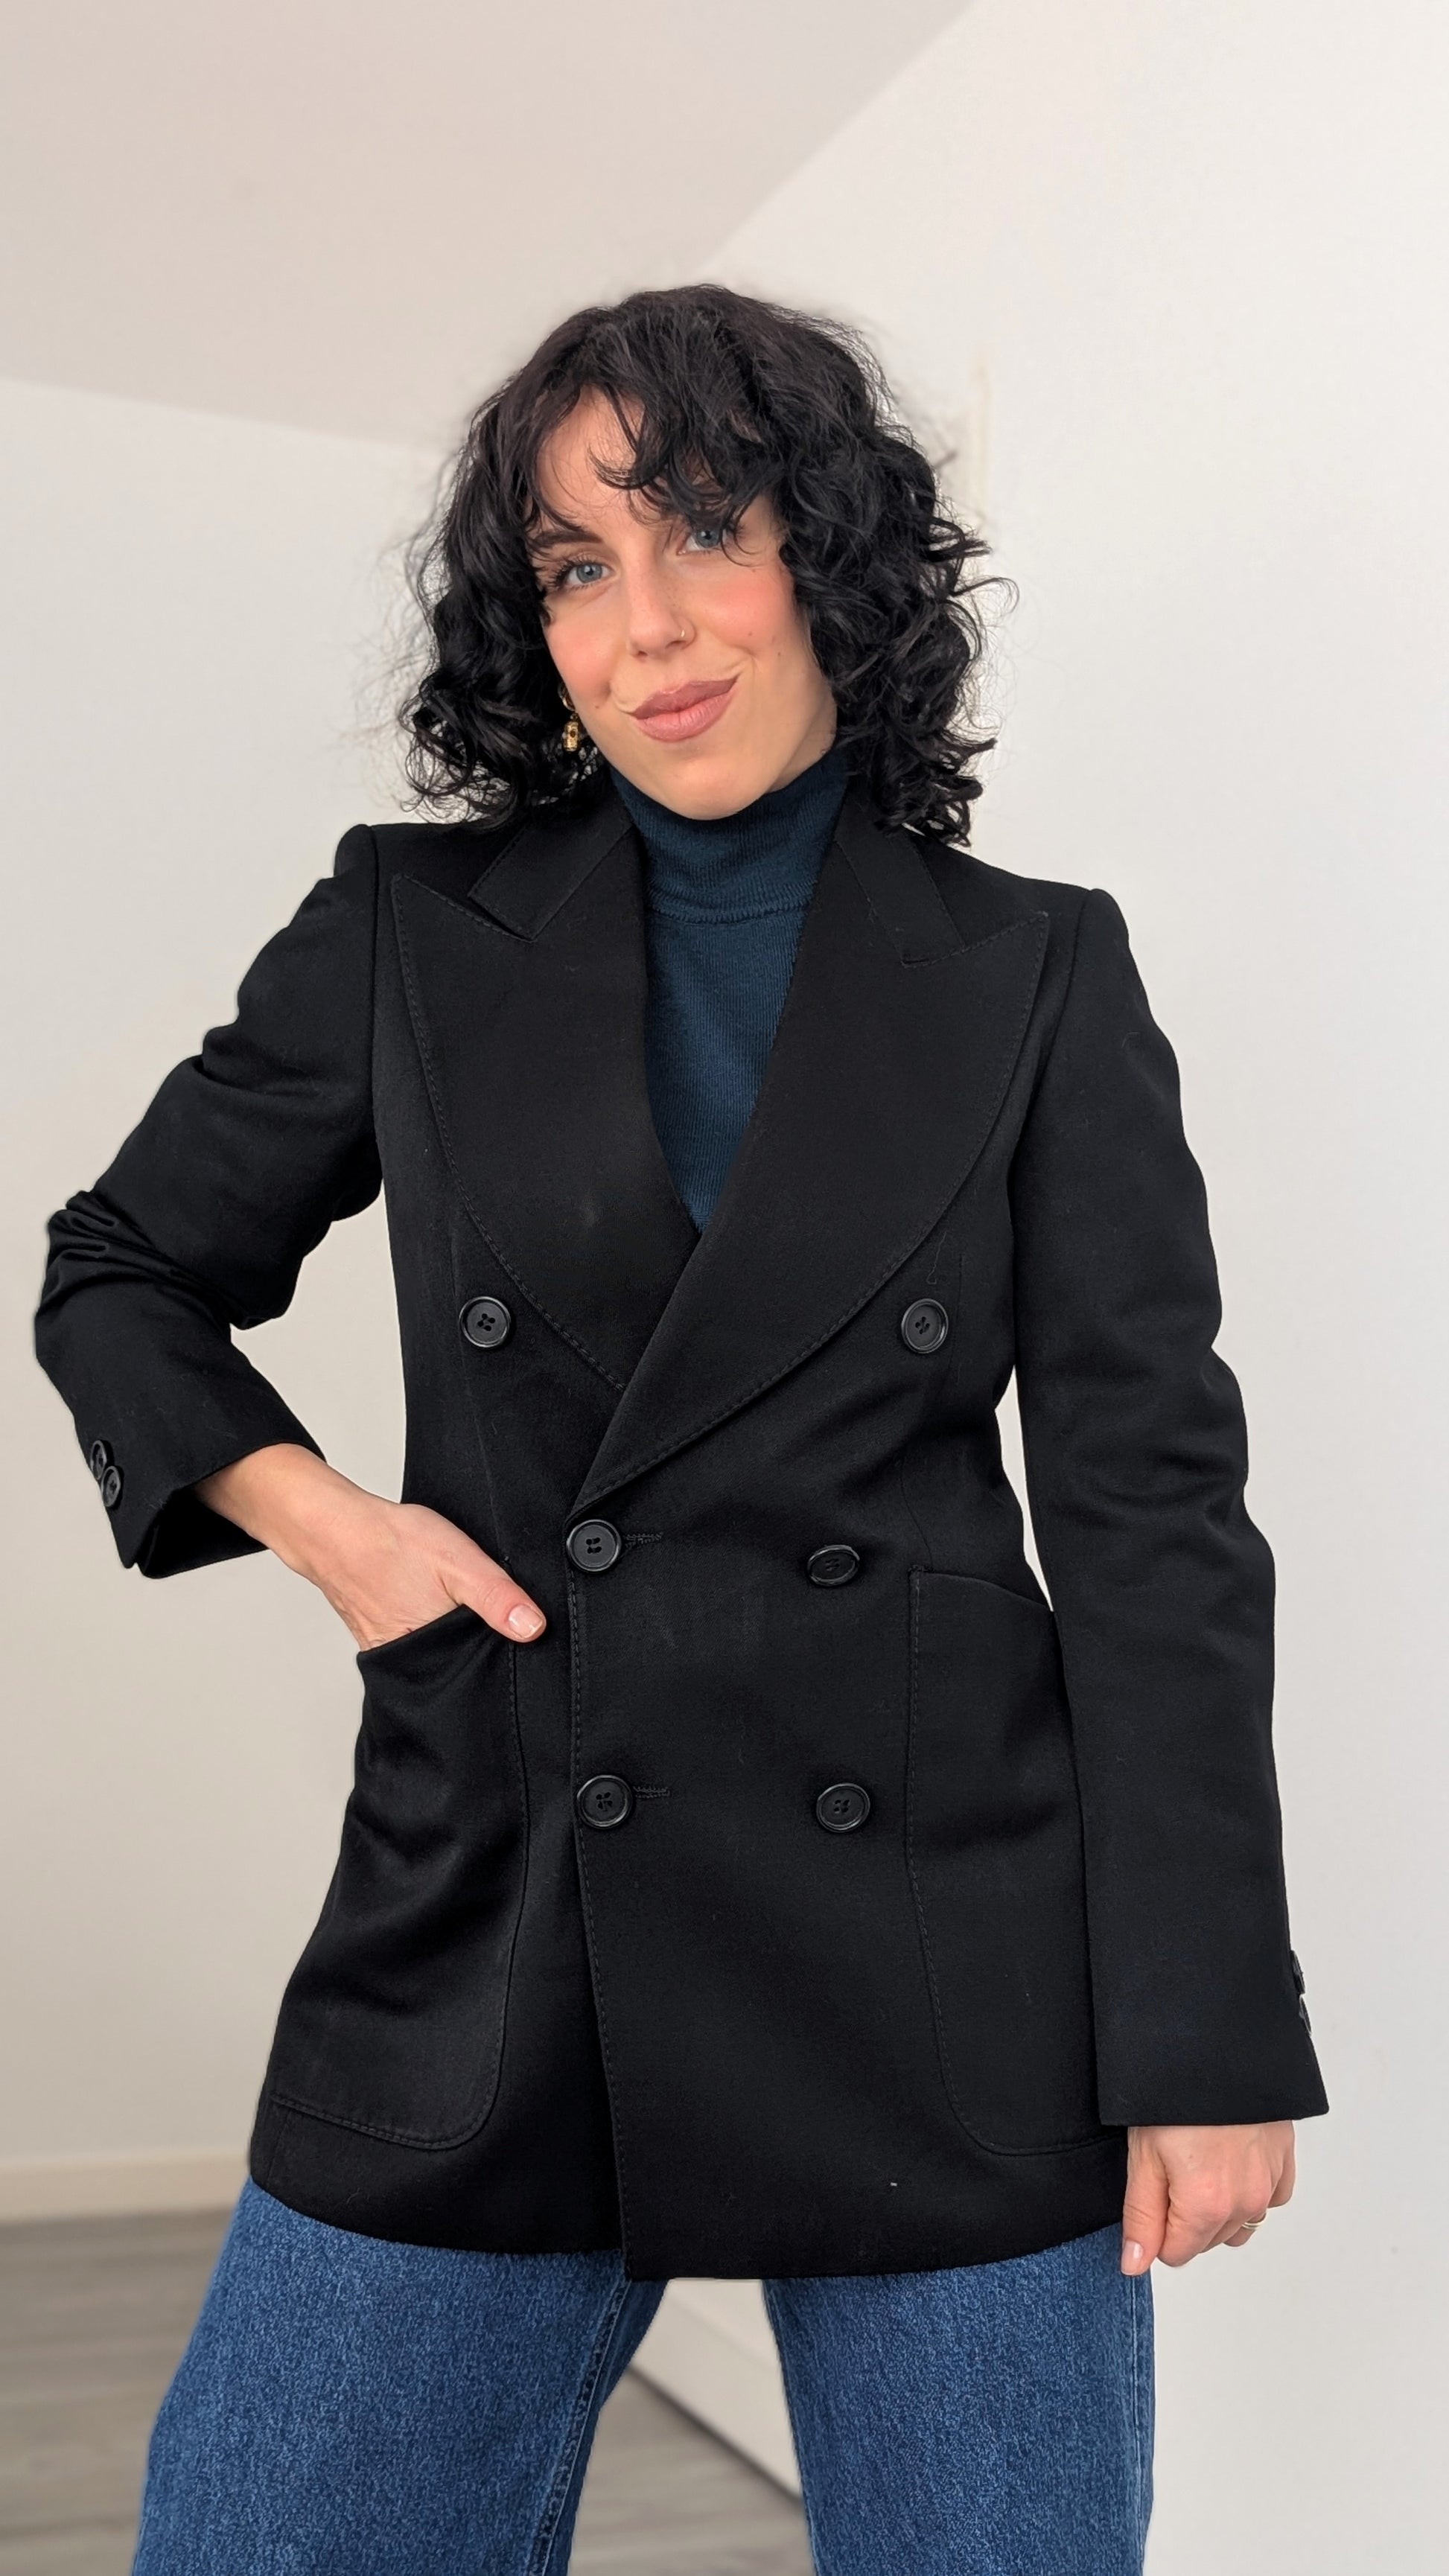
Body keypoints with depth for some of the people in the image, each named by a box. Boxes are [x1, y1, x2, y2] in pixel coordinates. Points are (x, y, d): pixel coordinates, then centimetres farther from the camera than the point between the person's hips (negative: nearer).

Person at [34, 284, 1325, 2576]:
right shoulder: (416, 936, 5)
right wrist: (313, 1511, -3)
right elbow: (121, 1273, 17)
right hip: (489, 1952, 1)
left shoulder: (1034, 975, 3)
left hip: (948, 1955, 0)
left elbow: (1154, 1506, 0)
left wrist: (1208, 2042, -5)